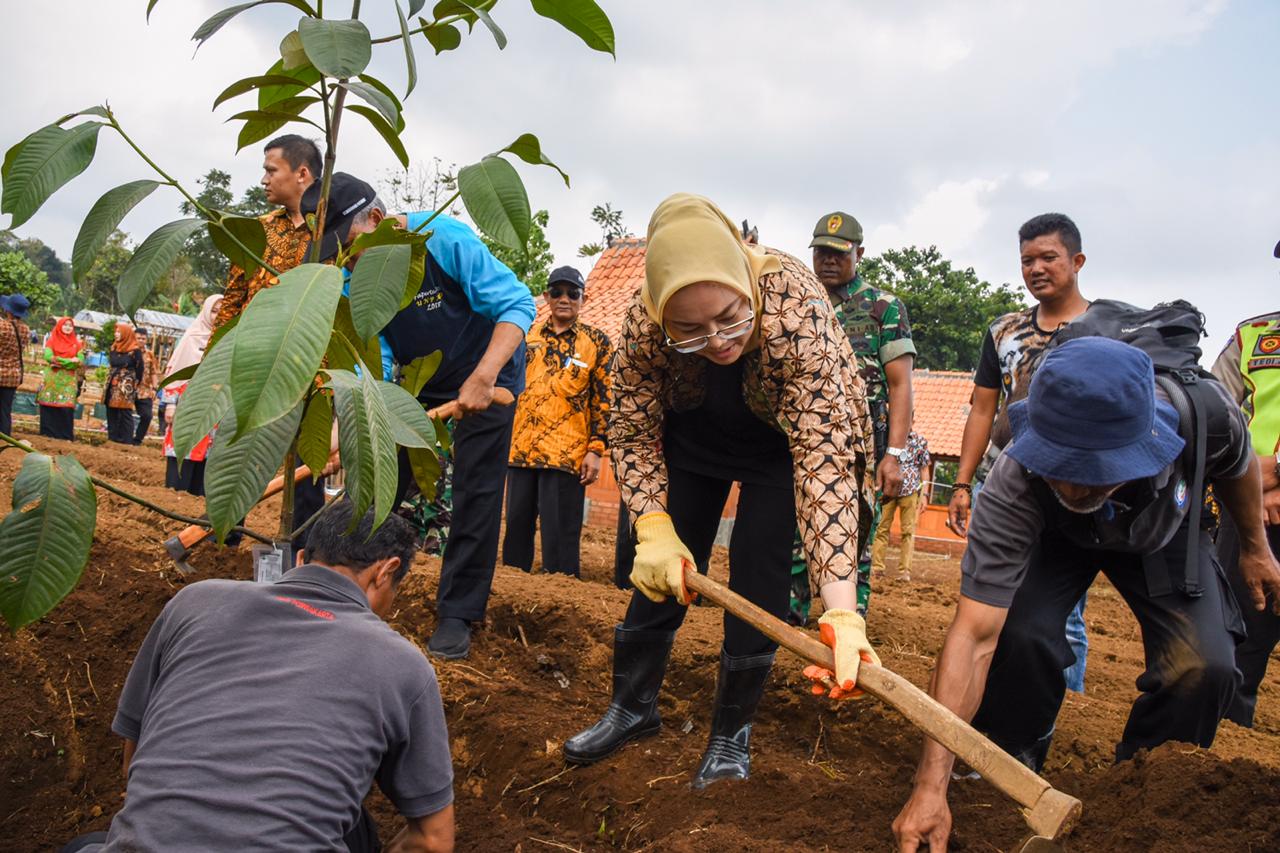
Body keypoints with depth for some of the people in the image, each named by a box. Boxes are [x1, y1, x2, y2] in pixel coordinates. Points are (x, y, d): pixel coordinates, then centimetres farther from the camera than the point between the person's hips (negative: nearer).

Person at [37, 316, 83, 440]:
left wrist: (58, 361, -11)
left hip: (68, 380, 0)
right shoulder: (52, 341, 7)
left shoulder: (76, 344, 10)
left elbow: (80, 361, -2)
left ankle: (66, 436, -3)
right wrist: (70, 361, -14)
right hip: (52, 379, 0)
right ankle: (48, 433, 3)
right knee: (49, 406, -3)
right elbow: (48, 356, -10)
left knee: (66, 407, -7)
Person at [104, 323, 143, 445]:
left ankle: (126, 439, -3)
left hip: (126, 386, -7)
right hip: (113, 385, 7)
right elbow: (112, 364, 21)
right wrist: (111, 379, 15)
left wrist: (135, 384, -2)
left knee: (125, 412, -6)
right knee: (111, 411, 8)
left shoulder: (135, 350, -8)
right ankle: (113, 437, 13)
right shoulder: (114, 348, 12)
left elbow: (140, 368, -6)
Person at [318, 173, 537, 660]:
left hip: (487, 372, -5)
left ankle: (458, 614, 0)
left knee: (476, 494, -8)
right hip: (419, 381, 5)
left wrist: (483, 378, -41)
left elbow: (517, 304, -30)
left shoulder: (445, 239, -28)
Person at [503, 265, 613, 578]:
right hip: (521, 449, 4)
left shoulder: (597, 342, 2)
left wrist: (595, 450, -9)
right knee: (516, 528, 11)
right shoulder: (528, 338, 13)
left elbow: (603, 400, -1)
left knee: (560, 537, -3)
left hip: (566, 454, -4)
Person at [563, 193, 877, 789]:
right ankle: (632, 707, 28)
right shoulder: (644, 323, -31)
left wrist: (841, 609, -52)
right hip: (692, 437, 2)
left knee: (758, 584, -6)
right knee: (664, 573, 4)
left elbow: (825, 451, -45)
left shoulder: (796, 306, -41)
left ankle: (731, 736, 16)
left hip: (778, 443, -2)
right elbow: (632, 433, -17)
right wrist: (653, 530, -34)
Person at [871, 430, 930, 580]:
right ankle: (876, 566, 6)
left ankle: (904, 571, 3)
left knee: (908, 531, 0)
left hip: (910, 491, 0)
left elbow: (924, 470, 7)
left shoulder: (921, 441, 5)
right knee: (882, 528, 1)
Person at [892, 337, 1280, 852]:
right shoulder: (1012, 488, -42)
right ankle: (1013, 766, 2)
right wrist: (931, 785, -49)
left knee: (1204, 665, -21)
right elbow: (974, 635, -45)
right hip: (1055, 537, -1)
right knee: (1018, 630, -28)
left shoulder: (1203, 414, -38)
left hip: (1165, 531, 2)